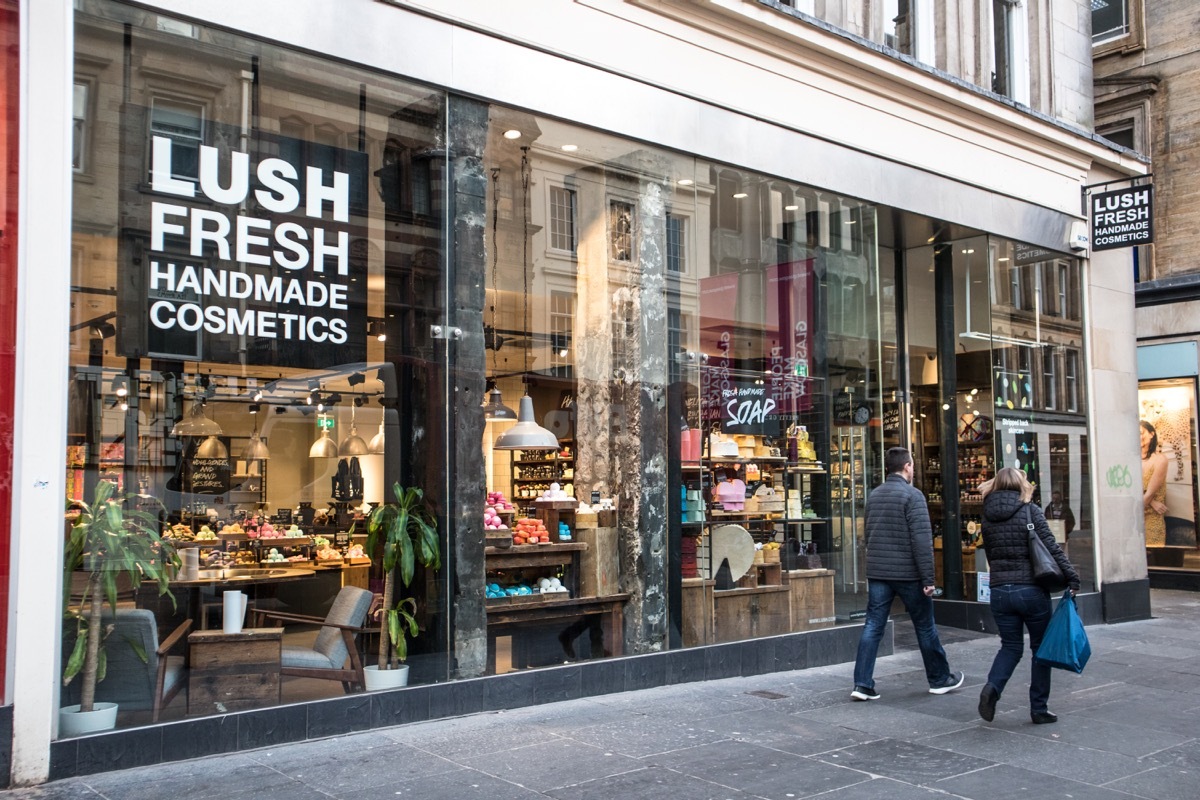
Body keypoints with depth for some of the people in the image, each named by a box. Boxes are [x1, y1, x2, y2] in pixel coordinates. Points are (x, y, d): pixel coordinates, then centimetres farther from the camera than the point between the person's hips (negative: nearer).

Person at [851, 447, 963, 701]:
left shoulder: (874, 495, 10)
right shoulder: (912, 494, -11)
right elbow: (922, 539, -17)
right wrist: (928, 578, -15)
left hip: (877, 573, 5)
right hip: (907, 573, -5)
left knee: (873, 626, 4)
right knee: (925, 627, 10)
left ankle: (863, 684, -1)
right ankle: (940, 679, 24)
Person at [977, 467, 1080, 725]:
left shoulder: (987, 516, 5)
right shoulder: (1030, 511, -7)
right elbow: (1051, 547, -11)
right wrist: (1071, 577, -5)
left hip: (999, 591, 3)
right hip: (1031, 589, -3)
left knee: (1010, 646, 14)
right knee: (1040, 648, 11)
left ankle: (992, 687, -11)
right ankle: (1039, 709, 15)